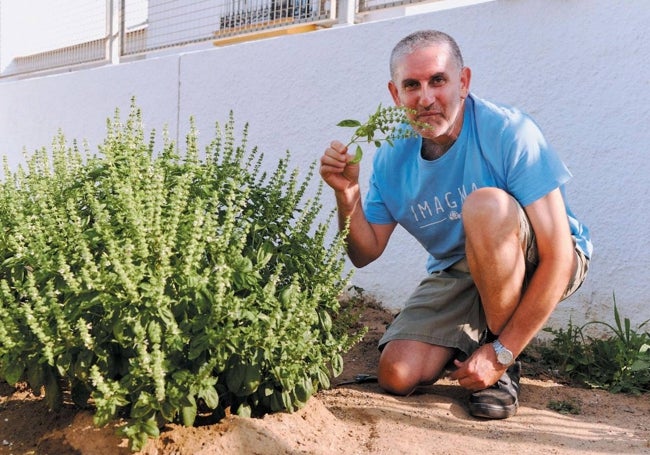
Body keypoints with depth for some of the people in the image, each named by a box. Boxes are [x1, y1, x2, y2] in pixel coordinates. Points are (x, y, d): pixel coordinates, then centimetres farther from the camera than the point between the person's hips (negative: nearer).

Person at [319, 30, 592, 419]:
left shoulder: (509, 132, -24)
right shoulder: (393, 157, -6)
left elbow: (558, 256, -26)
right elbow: (365, 253, -1)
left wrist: (501, 354, -25)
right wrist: (347, 193, -21)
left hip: (537, 265, -4)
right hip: (456, 273, 4)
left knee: (485, 204, -35)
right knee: (397, 376, -15)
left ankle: (504, 361, -15)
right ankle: (470, 340, 18)